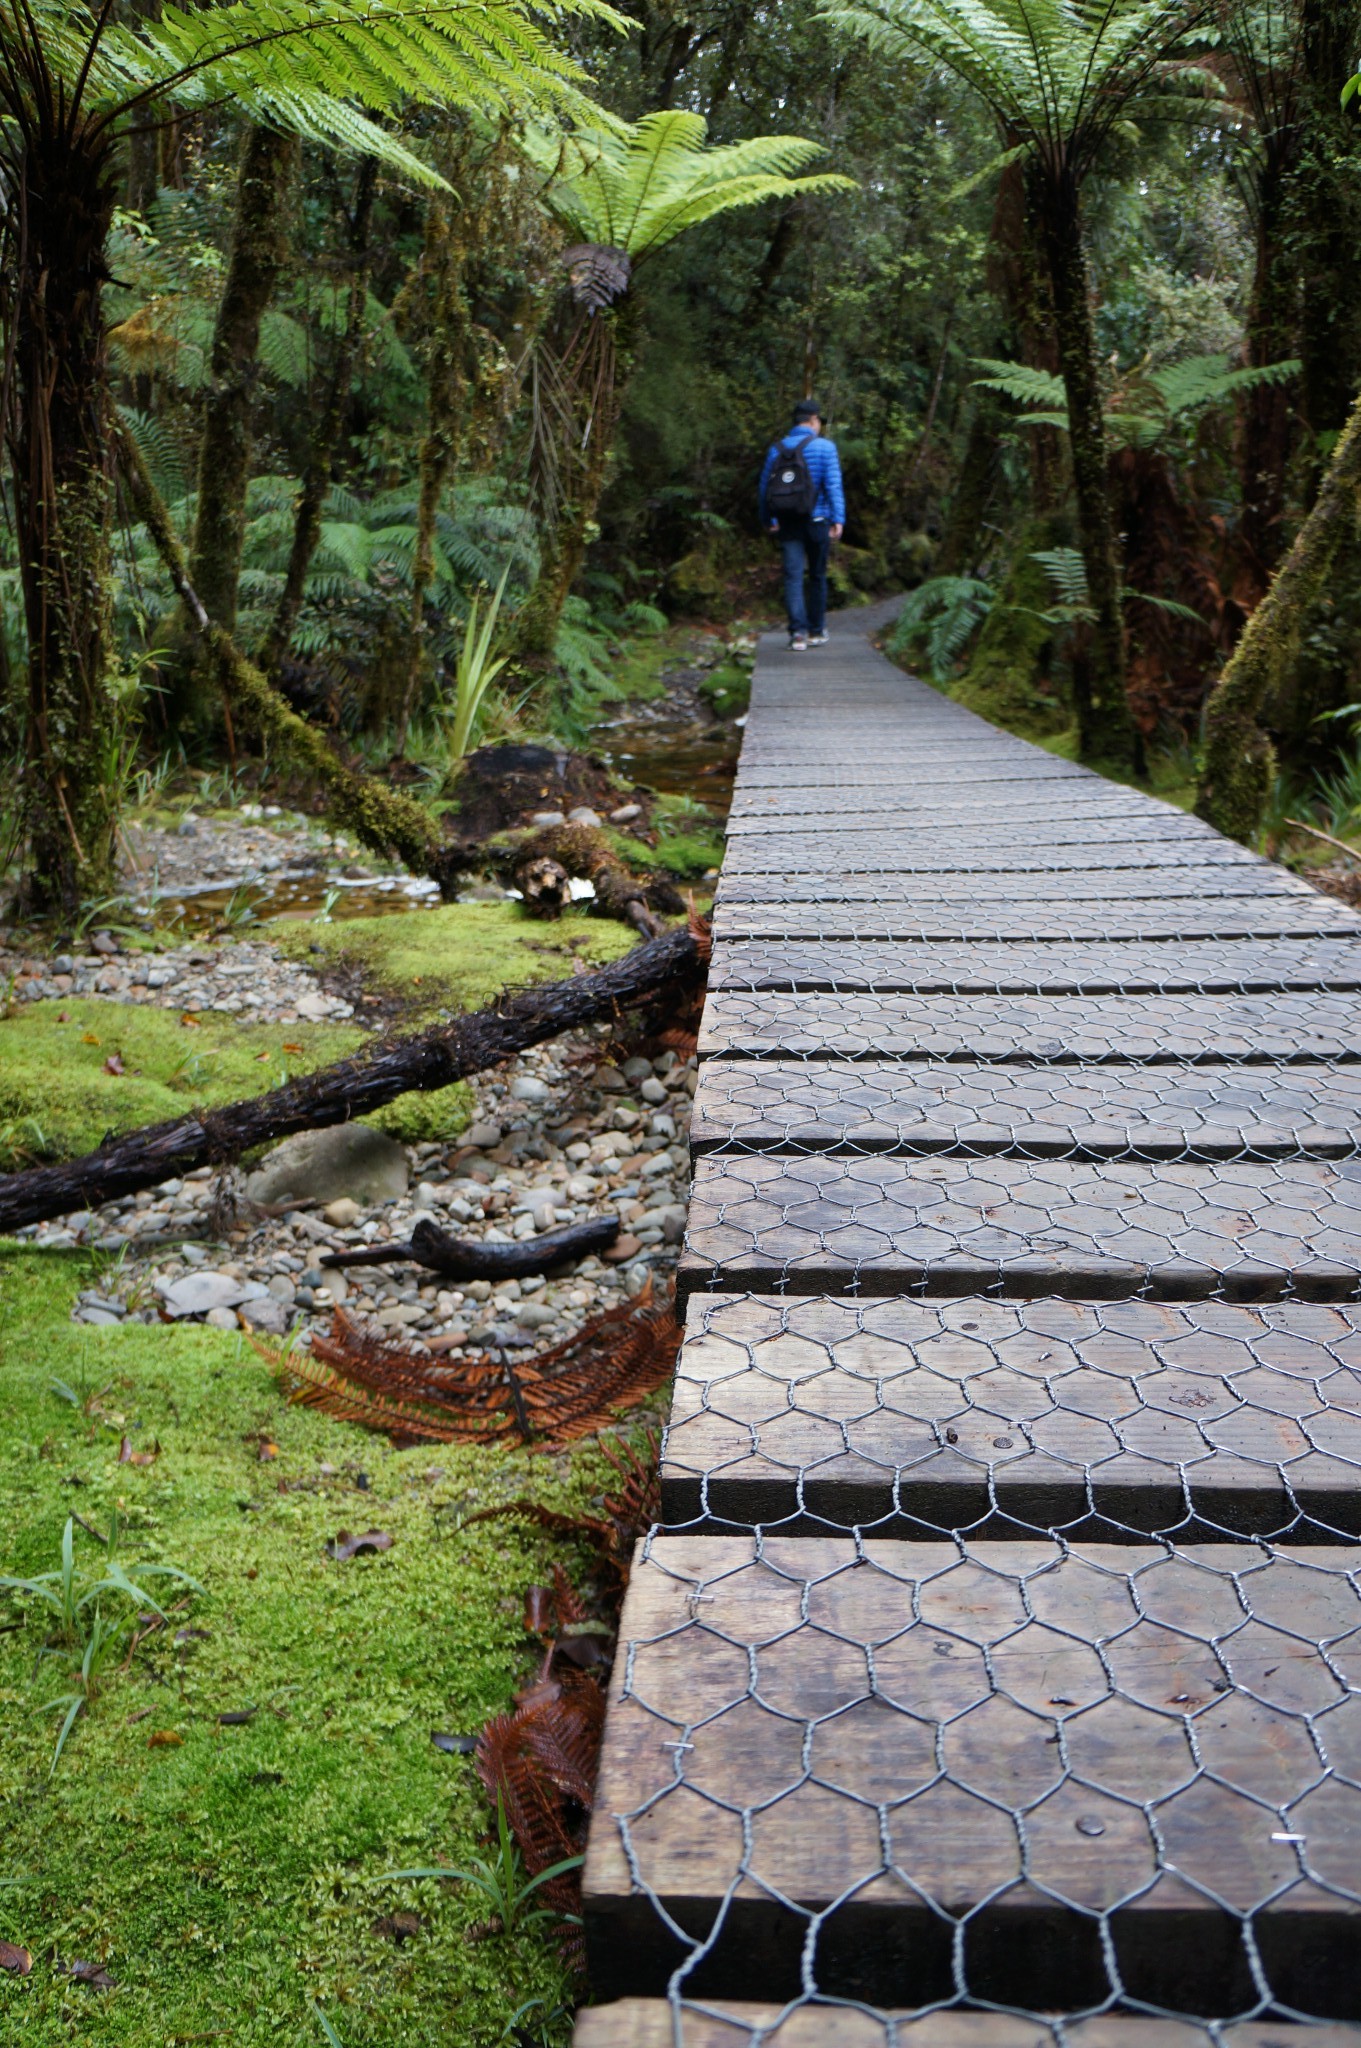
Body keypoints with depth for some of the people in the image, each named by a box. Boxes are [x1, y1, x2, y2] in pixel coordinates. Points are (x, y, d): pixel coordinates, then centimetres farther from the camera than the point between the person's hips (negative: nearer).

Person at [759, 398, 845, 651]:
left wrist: (769, 520, 17)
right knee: (817, 576, 11)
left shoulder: (776, 449, 7)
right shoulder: (824, 447, -4)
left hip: (787, 523, 2)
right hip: (816, 520, -2)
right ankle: (816, 631, 18)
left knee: (793, 577, -2)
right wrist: (838, 519, -11)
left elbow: (765, 486, 10)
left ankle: (798, 632, -14)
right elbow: (833, 486, -10)